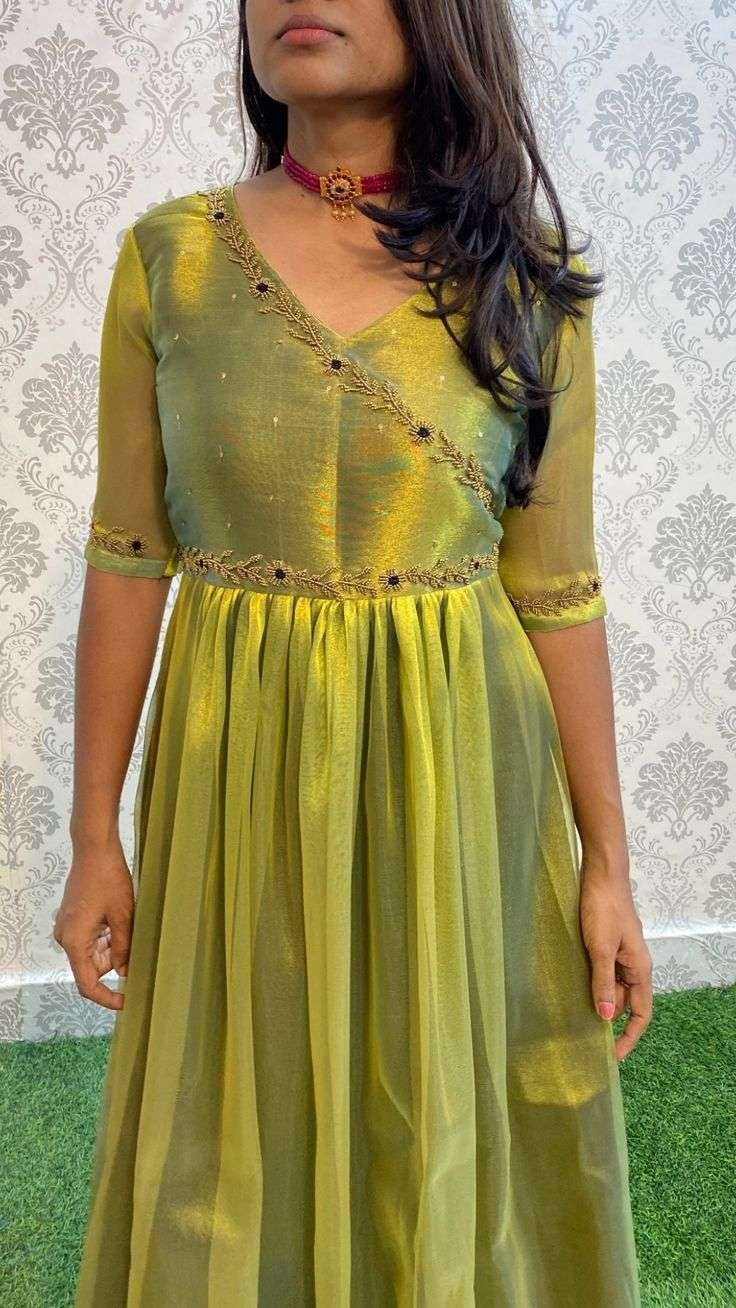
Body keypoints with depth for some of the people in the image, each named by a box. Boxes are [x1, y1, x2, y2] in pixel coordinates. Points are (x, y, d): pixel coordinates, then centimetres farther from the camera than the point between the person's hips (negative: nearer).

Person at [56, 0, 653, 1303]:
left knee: (453, 1137, 16)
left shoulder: (524, 277, -1)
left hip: (459, 771, 0)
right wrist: (94, 837, 1)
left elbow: (558, 589, 0)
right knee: (238, 1155, 15)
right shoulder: (168, 255, 0)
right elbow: (126, 559, 1)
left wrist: (606, 859, 2)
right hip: (240, 772, 0)